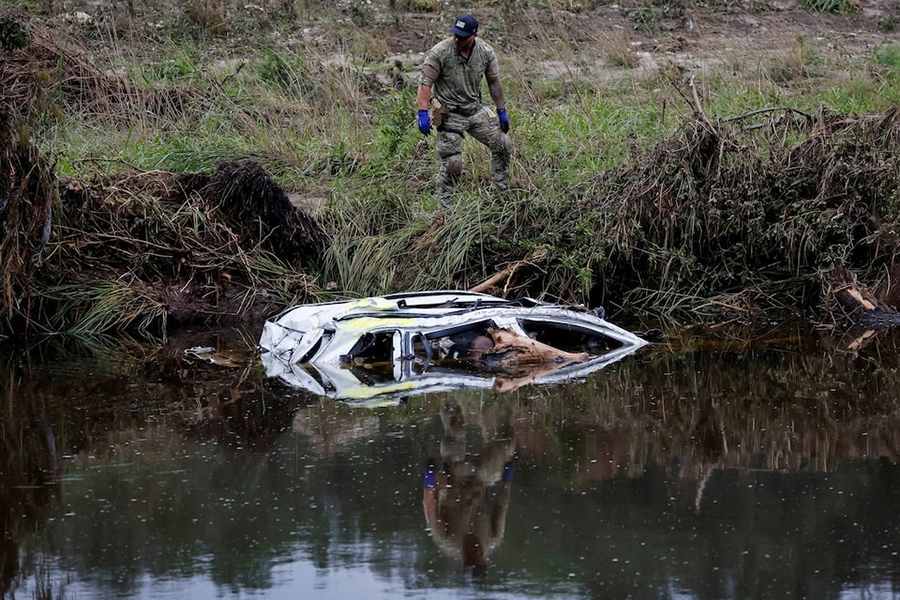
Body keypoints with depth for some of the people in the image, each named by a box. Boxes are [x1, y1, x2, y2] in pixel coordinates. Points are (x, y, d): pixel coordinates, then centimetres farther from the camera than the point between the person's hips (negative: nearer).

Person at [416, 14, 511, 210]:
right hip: (450, 114, -5)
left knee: (502, 144, 5)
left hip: (476, 110, 5)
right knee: (452, 163, -8)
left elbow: (494, 82, 7)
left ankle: (502, 192, 23)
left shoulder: (486, 52, -6)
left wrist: (502, 112, 11)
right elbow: (425, 83, -16)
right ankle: (445, 208, 6)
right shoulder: (439, 53, -19)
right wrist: (423, 113, -23)